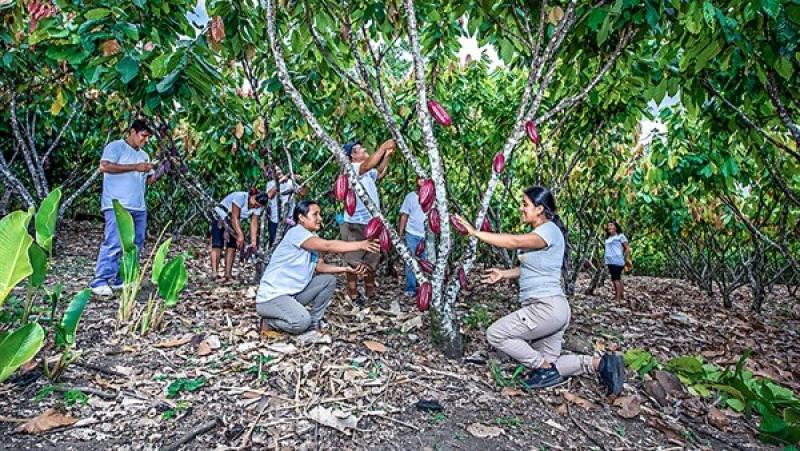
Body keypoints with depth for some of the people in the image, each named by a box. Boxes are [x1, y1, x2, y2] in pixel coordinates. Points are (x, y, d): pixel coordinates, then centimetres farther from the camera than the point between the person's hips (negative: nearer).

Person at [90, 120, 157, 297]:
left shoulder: (144, 155, 23)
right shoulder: (116, 146, 0)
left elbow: (148, 180, 24)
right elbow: (104, 166, -15)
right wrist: (135, 167, -15)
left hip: (139, 208, 8)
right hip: (117, 206, -8)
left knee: (134, 245, 7)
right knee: (114, 243, -15)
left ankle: (122, 279, 15)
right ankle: (99, 282, -11)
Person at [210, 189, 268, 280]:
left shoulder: (259, 207, -15)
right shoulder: (240, 197, -33)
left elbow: (254, 224, -18)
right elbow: (235, 218, -32)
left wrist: (253, 241, -27)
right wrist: (240, 235, -38)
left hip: (233, 223, 6)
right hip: (220, 218, -5)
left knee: (232, 247, -4)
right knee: (217, 246, -15)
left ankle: (227, 275, -3)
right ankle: (214, 272, -19)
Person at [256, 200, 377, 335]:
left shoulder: (313, 238, 9)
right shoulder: (296, 232, -20)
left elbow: (319, 266, 4)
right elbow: (328, 246, -31)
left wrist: (346, 269, -9)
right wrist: (360, 245, -31)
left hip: (293, 292, 9)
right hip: (272, 296, -9)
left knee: (329, 280, 1)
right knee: (302, 322, -30)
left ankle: (314, 322, 9)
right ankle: (268, 322, -1)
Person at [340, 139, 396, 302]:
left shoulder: (367, 172, 17)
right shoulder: (352, 168, -12)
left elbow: (380, 173, 33)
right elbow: (369, 164, -31)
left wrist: (387, 156, 20)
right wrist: (383, 147, -27)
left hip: (372, 223, 9)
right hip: (356, 224, -9)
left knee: (372, 260, 16)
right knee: (354, 261, -2)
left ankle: (370, 292, 28)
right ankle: (353, 295, 6)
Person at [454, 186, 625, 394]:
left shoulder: (549, 230, -15)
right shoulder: (539, 232, 15)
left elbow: (514, 241, -29)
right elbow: (530, 267, 20)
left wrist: (475, 232, -26)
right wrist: (503, 274, 10)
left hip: (547, 308, -10)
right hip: (548, 309, 10)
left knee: (495, 334, -7)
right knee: (548, 365, 14)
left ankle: (545, 368, -1)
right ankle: (599, 363, 10)